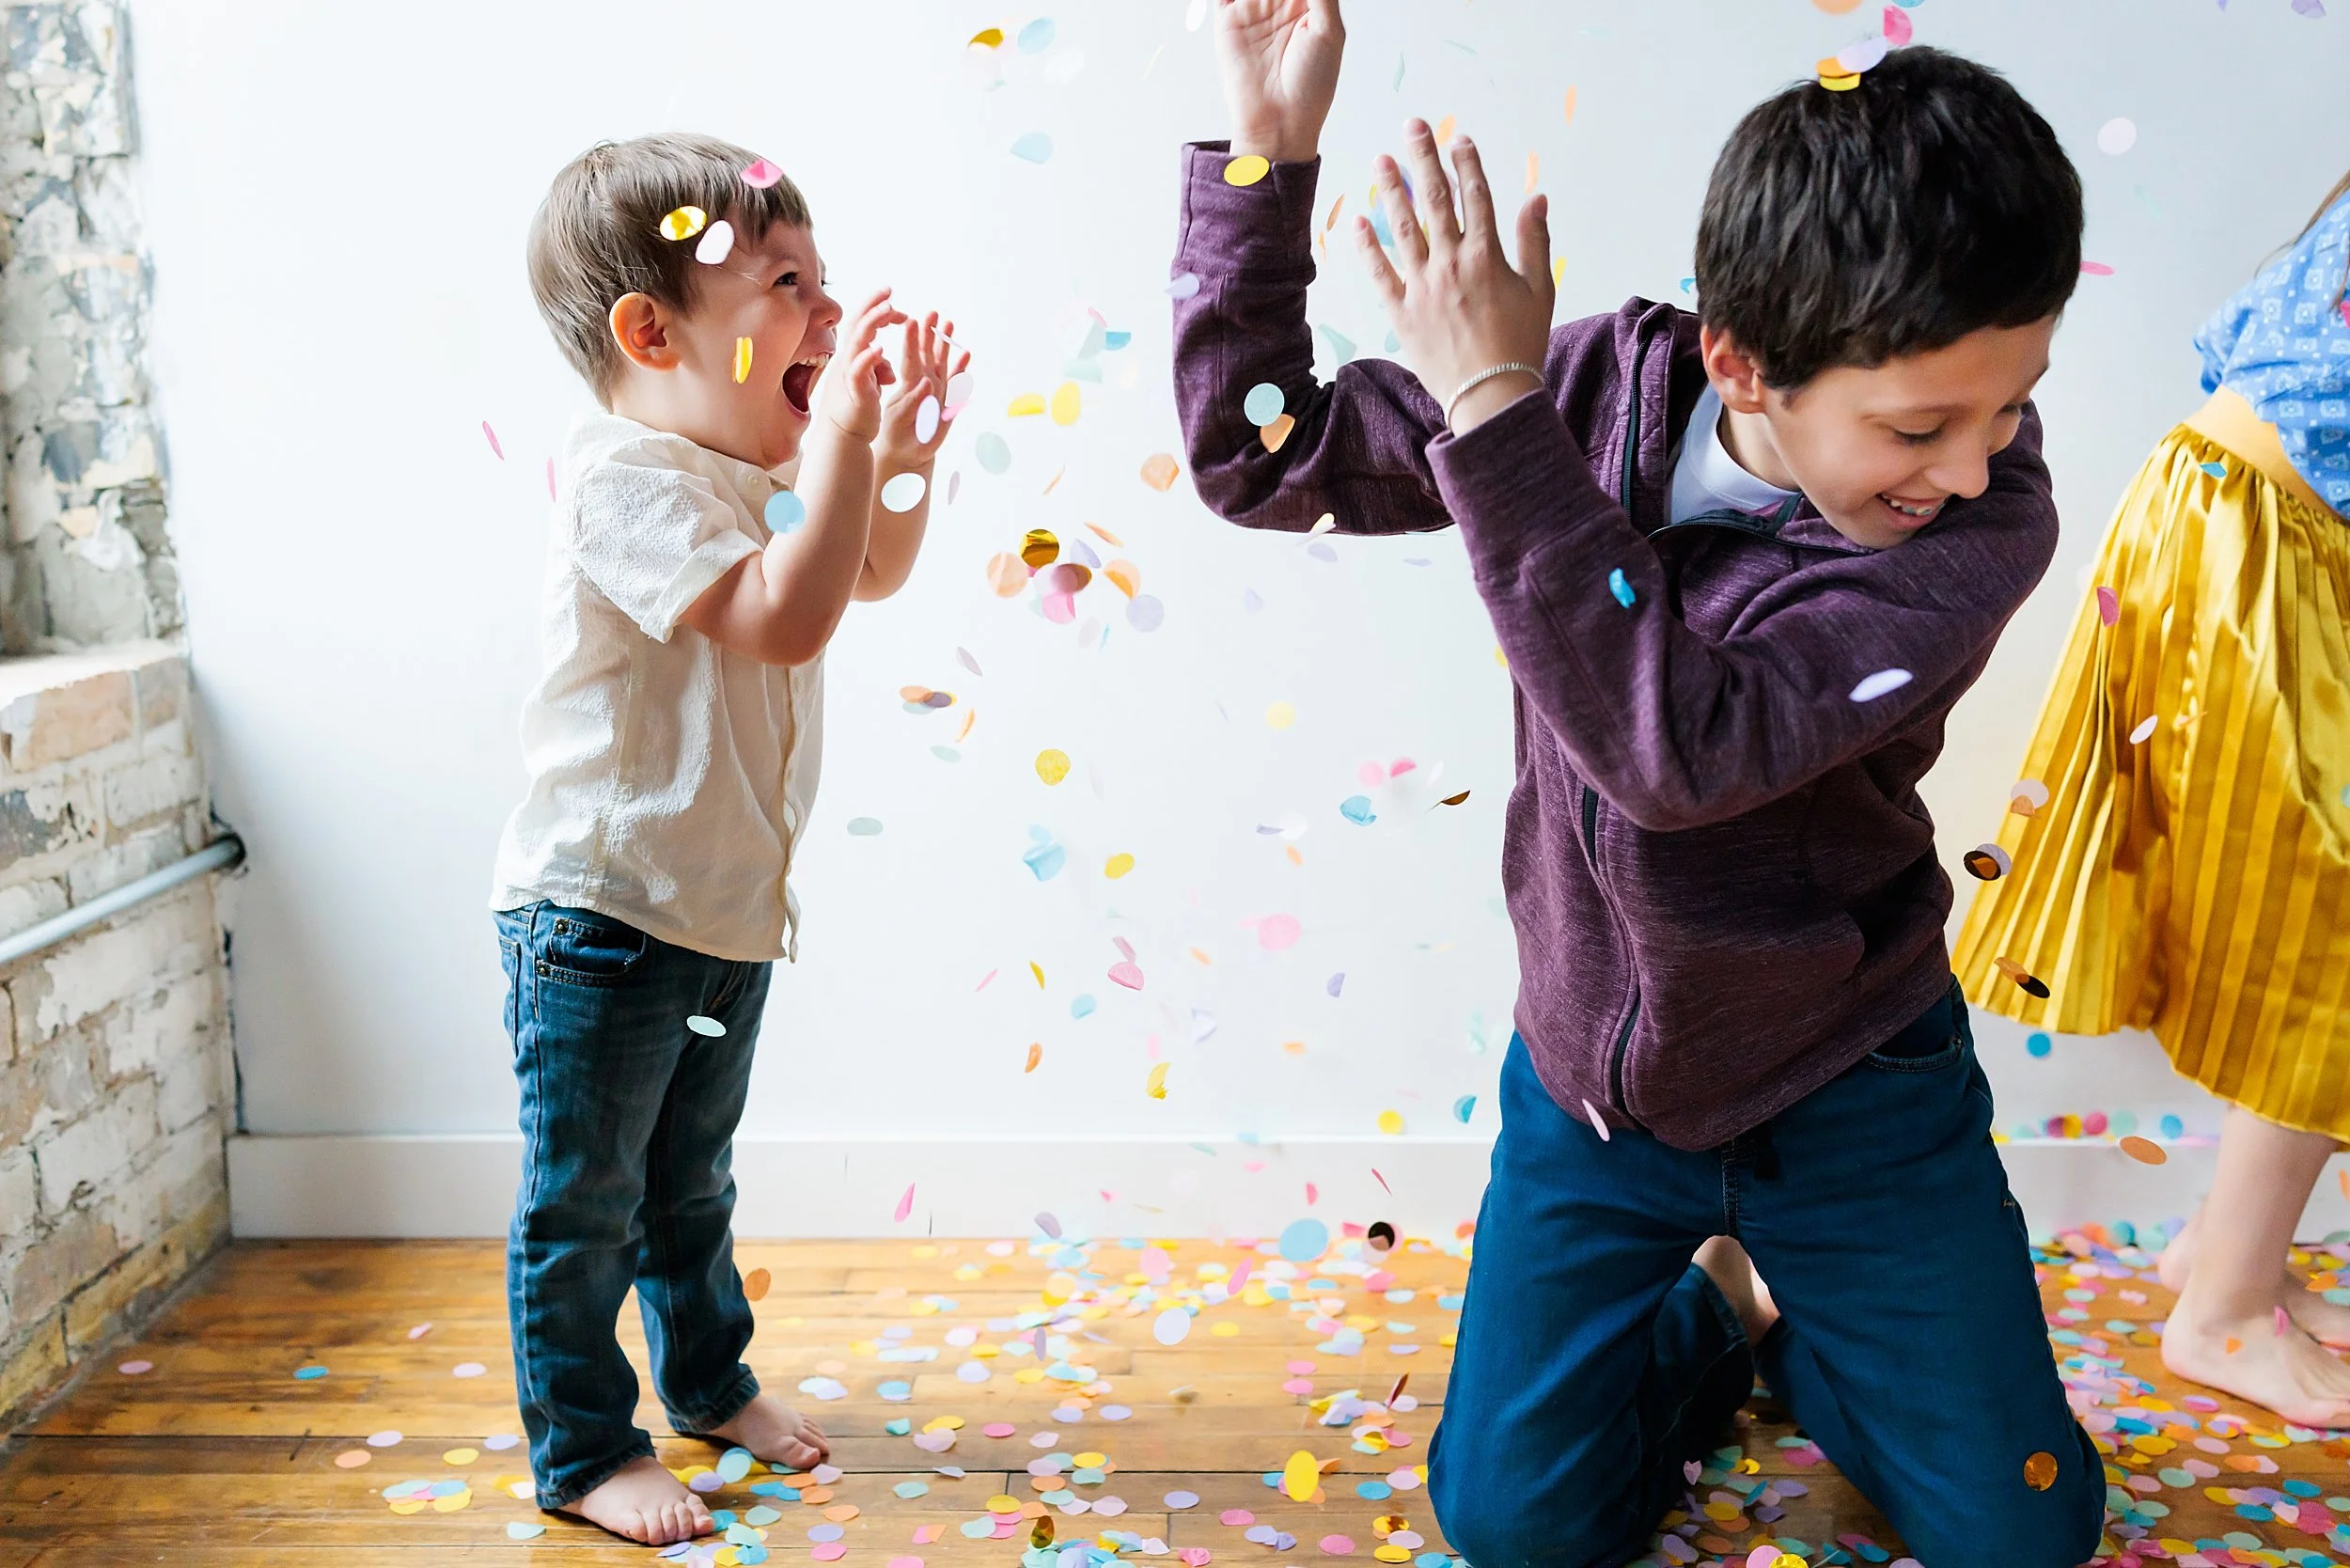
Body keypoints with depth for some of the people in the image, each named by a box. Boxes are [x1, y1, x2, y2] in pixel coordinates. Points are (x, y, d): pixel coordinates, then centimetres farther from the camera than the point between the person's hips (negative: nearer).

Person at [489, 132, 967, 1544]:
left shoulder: (767, 466, 5)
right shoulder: (629, 481, -22)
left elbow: (873, 577, 21)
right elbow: (787, 618, -35)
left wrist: (897, 463, 4)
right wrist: (845, 442, -32)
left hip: (726, 903, 9)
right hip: (600, 910, -8)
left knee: (692, 1180, 25)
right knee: (584, 1203, 7)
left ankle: (710, 1378, 42)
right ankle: (584, 1451, 22)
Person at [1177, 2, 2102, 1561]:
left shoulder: (1986, 520, -24)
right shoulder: (1606, 390, -14)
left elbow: (1680, 746, -37)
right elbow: (1257, 453, -9)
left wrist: (1497, 410, -38)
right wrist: (1265, 148, -19)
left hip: (1848, 1100, -1)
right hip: (1591, 1081, 2)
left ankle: (1768, 1302, 34)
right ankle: (1714, 1323, 34)